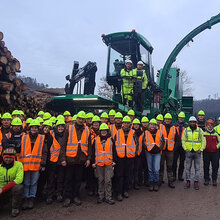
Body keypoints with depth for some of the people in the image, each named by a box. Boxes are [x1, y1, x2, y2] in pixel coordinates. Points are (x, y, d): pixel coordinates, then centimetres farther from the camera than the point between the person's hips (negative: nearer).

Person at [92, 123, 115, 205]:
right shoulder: (96, 140, 8)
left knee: (108, 180, -2)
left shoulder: (111, 139, 7)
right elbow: (93, 152, 9)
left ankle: (108, 197, 6)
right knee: (100, 180, 8)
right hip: (99, 163, 1)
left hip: (109, 163, -1)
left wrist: (114, 161, 3)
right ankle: (101, 196, 19)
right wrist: (93, 162, 4)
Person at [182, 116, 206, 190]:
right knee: (188, 167, 6)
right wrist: (185, 148, -5)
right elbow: (183, 140, 6)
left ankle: (196, 182, 12)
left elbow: (203, 140, 3)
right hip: (188, 152, 1)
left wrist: (201, 149, -7)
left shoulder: (200, 130, 4)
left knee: (197, 168, 4)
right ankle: (188, 181, 15)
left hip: (197, 152, 0)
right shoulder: (186, 130, 5)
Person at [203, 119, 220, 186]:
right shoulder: (204, 133, 2)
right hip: (206, 152, 0)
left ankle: (214, 180, 14)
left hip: (215, 152, 0)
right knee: (206, 166, 6)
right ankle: (206, 179, 17)